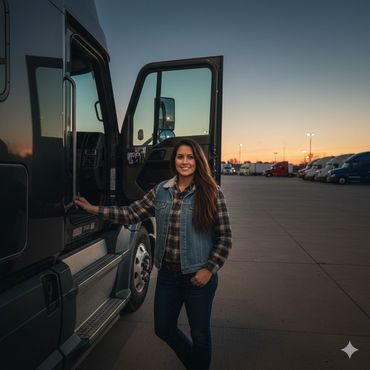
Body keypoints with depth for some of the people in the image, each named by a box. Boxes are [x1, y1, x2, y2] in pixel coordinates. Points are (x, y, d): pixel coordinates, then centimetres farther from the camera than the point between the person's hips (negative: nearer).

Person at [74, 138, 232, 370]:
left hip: (198, 276, -4)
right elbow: (132, 214, 2)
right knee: (164, 329, 20)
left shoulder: (211, 193, -11)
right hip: (167, 274, 5)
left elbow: (224, 238, -10)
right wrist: (96, 210, -3)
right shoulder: (161, 190, 1)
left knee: (200, 334, 15)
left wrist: (209, 269, -15)